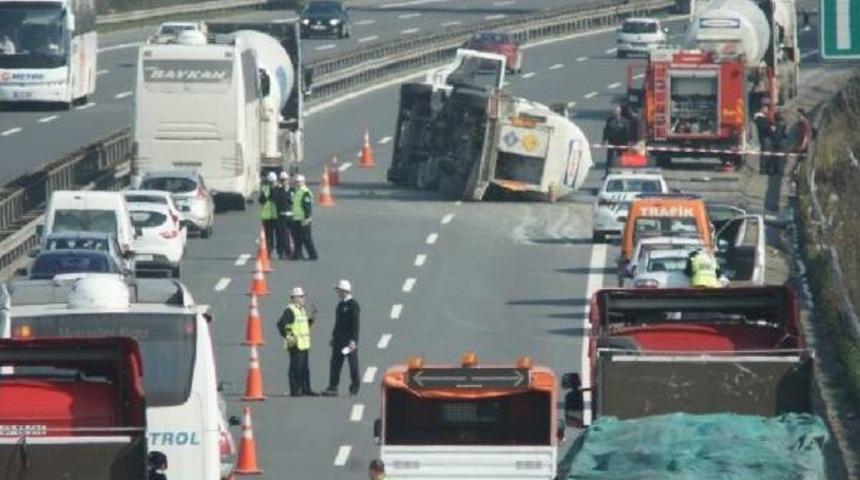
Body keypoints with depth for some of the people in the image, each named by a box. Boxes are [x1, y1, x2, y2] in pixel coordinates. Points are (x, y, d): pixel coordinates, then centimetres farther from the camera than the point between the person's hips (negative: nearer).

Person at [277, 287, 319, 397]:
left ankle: (306, 389, 18)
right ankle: (294, 391, -2)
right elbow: (281, 324, -19)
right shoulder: (290, 310, -12)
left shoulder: (302, 310, 17)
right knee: (296, 368, -6)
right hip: (295, 345, -9)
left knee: (305, 369, 12)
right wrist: (287, 337, -18)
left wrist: (310, 318, 6)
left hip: (304, 345, 9)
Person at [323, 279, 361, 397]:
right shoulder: (340, 305, 13)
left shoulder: (353, 305, -12)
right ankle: (332, 388, 5)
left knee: (353, 365, 0)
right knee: (335, 364, 4)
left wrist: (353, 340, -22)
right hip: (339, 341, 8)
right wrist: (334, 336, 18)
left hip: (350, 340, -8)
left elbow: (355, 324, -17)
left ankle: (354, 389, 8)